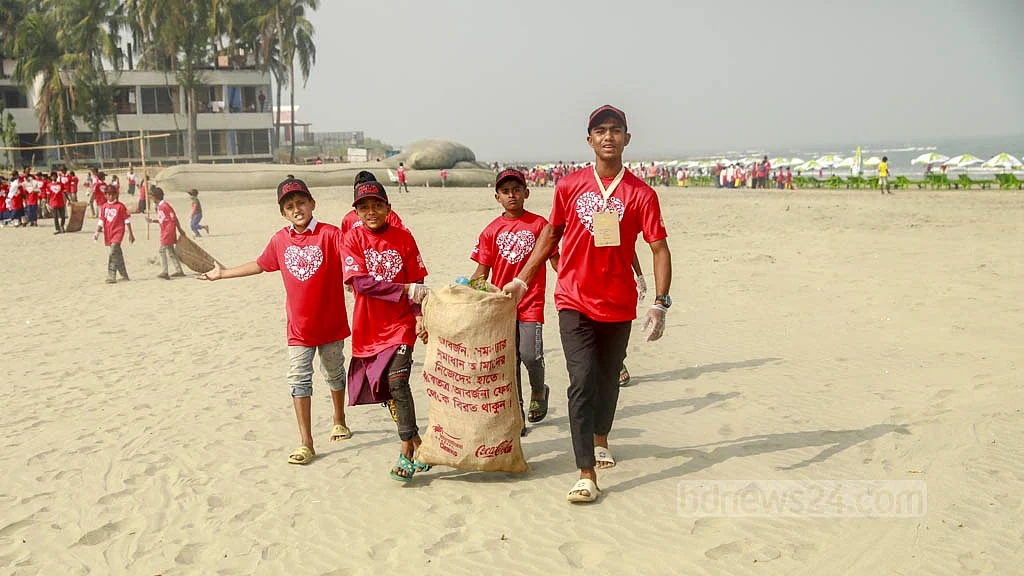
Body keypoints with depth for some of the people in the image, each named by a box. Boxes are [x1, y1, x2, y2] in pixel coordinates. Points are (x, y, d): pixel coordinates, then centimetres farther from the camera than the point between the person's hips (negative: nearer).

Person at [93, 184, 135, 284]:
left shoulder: (120, 206, -4)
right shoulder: (104, 207, 8)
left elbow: (127, 220, 0)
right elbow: (101, 220, 11)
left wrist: (130, 234, 1)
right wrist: (97, 232, -1)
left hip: (118, 232, -5)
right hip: (108, 234, 5)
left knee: (113, 253, -18)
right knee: (117, 254, 14)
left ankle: (111, 276, -19)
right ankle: (124, 275, 26)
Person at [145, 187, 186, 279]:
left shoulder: (165, 205, -15)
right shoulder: (159, 206, 14)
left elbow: (174, 218, -13)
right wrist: (152, 221, 13)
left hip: (168, 230, -10)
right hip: (164, 231, 10)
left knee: (162, 250, -11)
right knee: (171, 252, 12)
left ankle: (165, 272, -12)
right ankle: (179, 271, 16)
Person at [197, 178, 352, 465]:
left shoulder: (330, 234, -14)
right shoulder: (280, 240, 0)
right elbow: (259, 265, 16)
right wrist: (222, 273, 24)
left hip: (331, 323, -2)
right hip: (299, 327, 2)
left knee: (334, 373, 17)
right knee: (299, 379, -4)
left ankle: (339, 422, 42)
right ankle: (306, 444, 1)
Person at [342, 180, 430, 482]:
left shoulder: (403, 237, -1)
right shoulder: (353, 238, -2)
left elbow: (417, 285, 2)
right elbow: (360, 282, -15)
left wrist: (420, 317, -14)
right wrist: (406, 289, -20)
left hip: (401, 323, -2)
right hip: (368, 327, 2)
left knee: (397, 381, -16)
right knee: (384, 386, 7)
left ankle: (407, 451, -6)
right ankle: (417, 443, 24)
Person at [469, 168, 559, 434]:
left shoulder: (539, 224, 0)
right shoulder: (492, 230, 4)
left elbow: (554, 258, 4)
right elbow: (482, 270, 6)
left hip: (531, 301, -2)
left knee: (530, 355, -13)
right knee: (510, 360, 6)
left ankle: (539, 391, 20)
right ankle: (517, 415, 17)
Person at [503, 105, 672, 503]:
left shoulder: (641, 194, -4)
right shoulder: (569, 187, 1)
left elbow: (659, 248, -6)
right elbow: (550, 234, 14)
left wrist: (660, 303, -16)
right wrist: (521, 280, 14)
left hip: (618, 305, 1)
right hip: (575, 302, -1)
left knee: (608, 379, 16)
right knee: (582, 382, -10)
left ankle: (600, 439, 44)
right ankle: (587, 475, -8)